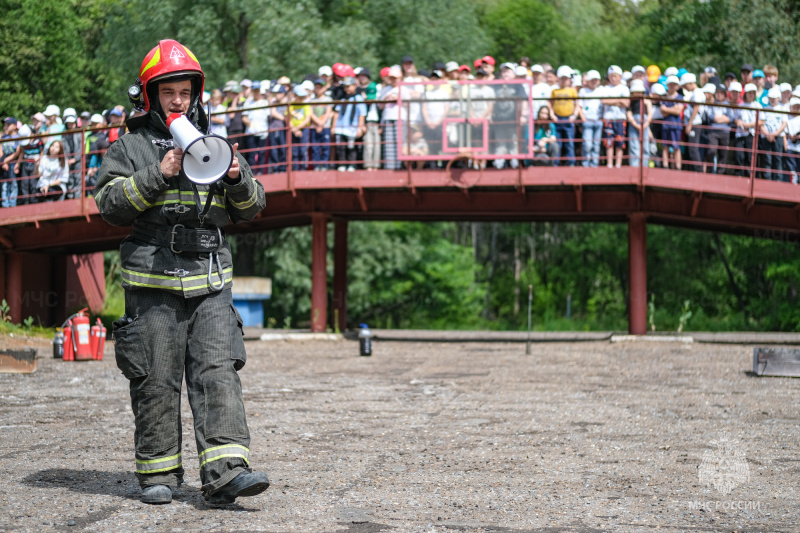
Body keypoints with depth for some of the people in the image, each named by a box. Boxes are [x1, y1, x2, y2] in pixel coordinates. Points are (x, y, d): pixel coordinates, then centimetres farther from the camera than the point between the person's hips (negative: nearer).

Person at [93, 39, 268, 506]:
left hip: (210, 283, 2)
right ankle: (159, 474, 11)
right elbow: (110, 202, -6)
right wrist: (158, 175, -16)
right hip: (153, 283, -2)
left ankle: (226, 472, -16)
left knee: (219, 373, -9)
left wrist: (238, 178, -6)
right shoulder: (132, 147, 7)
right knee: (157, 381, 1)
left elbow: (252, 208, 15)